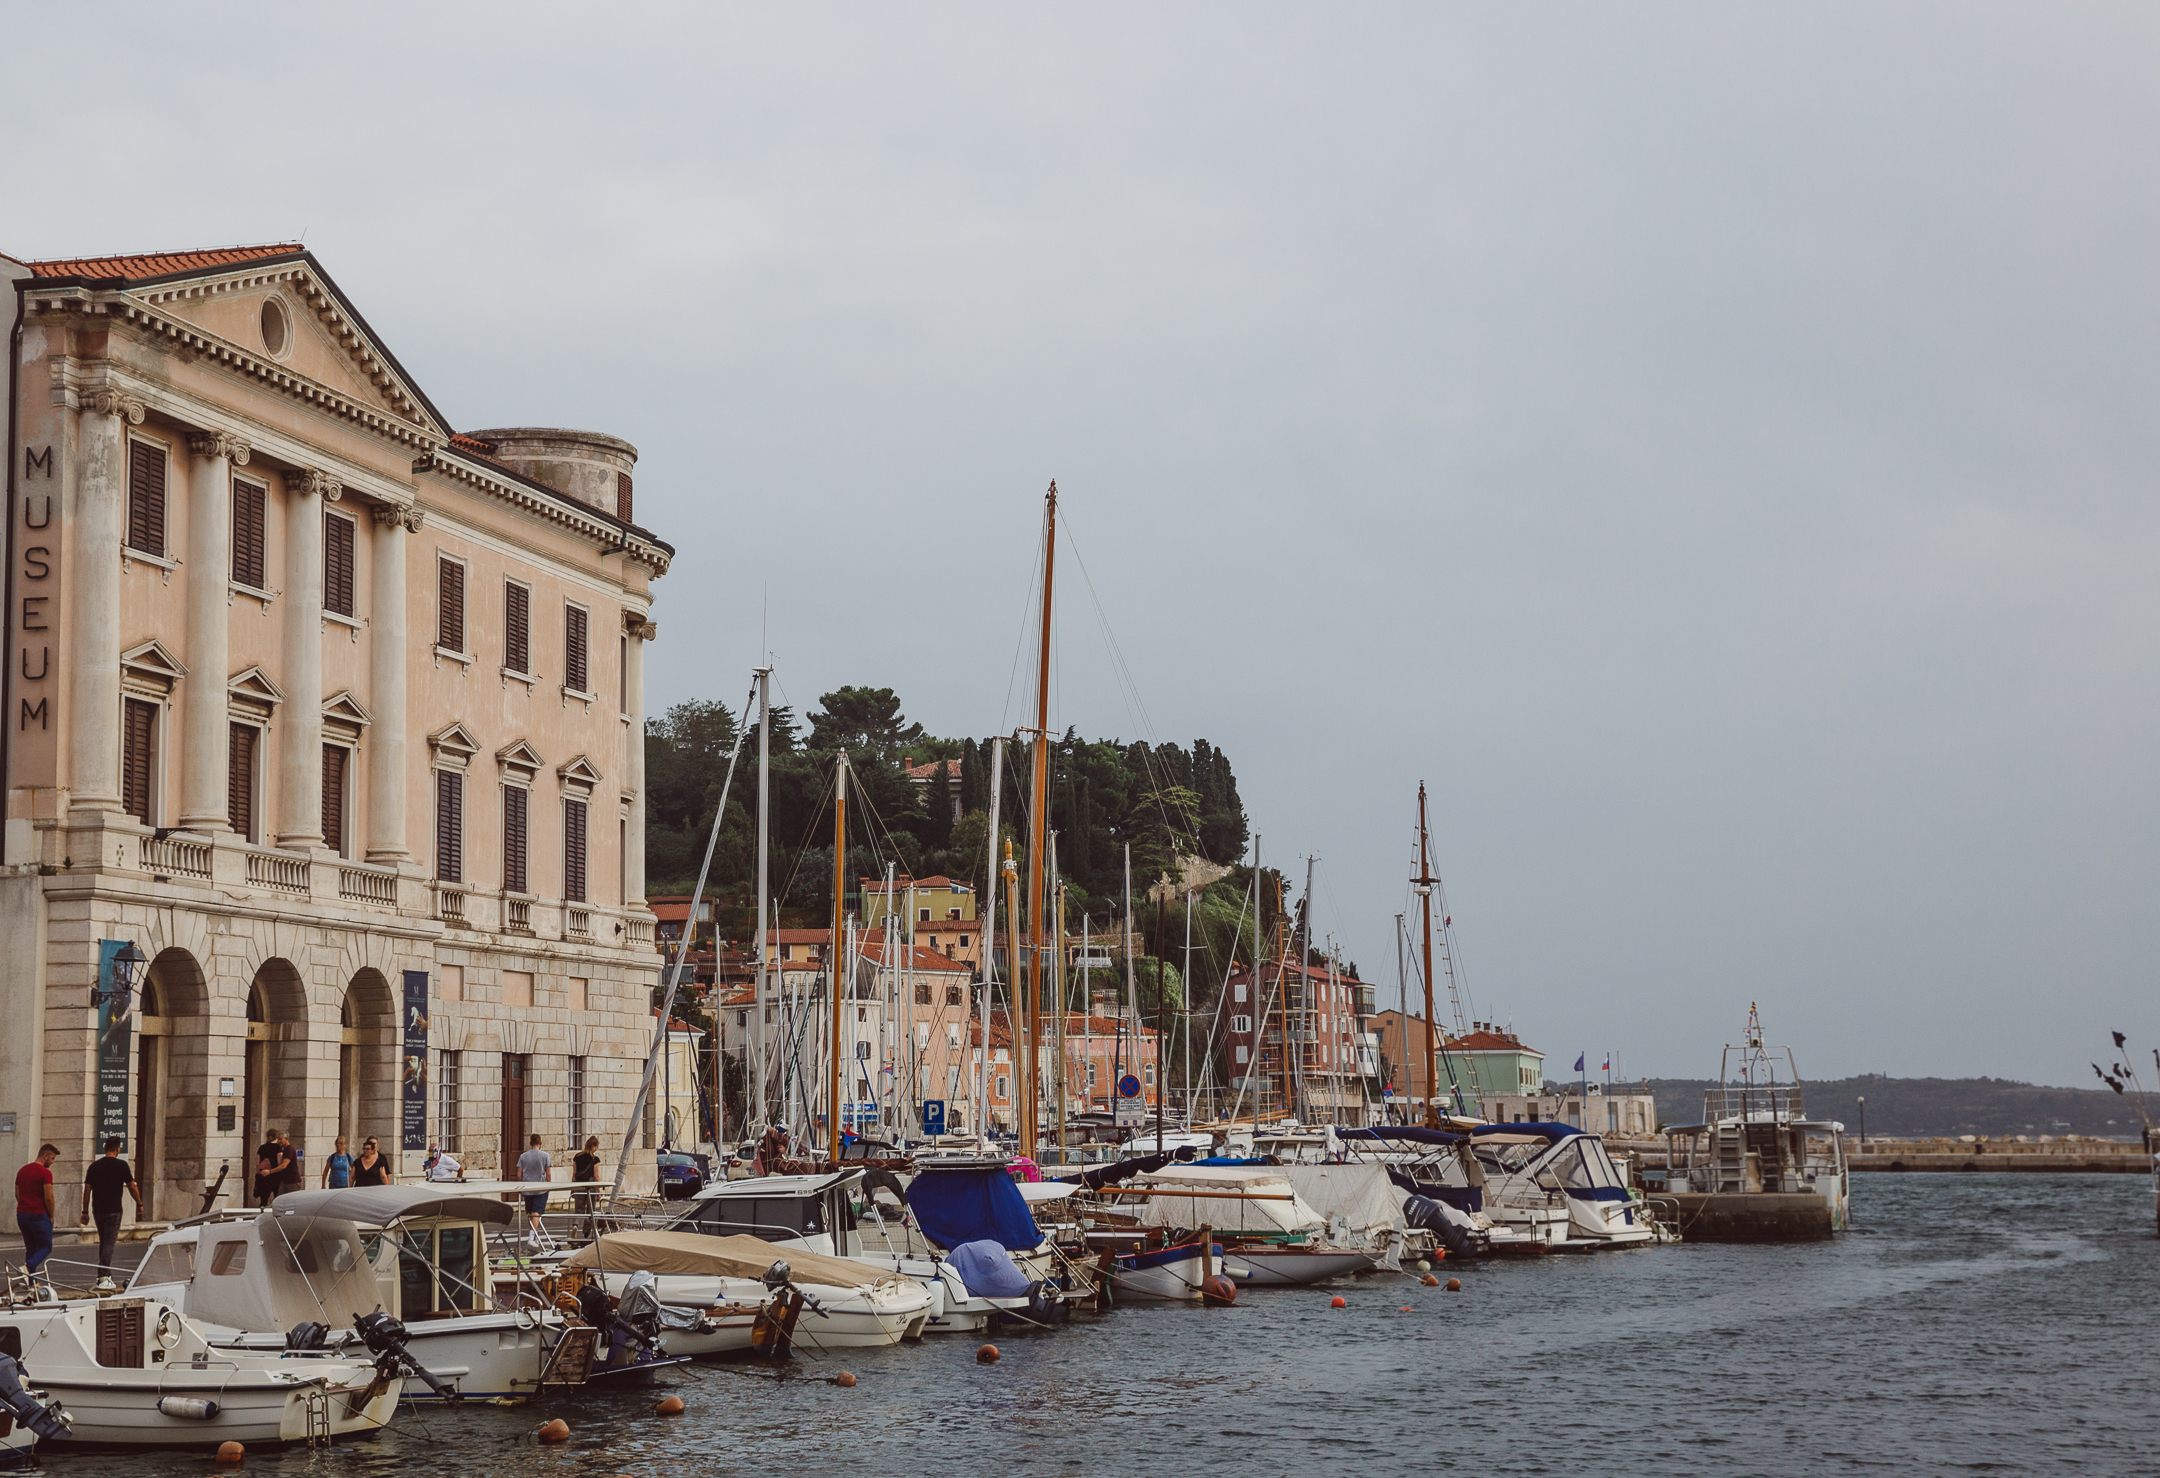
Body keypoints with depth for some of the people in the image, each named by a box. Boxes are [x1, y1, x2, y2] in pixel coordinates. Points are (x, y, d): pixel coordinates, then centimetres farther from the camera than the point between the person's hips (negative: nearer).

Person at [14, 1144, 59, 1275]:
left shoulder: (22, 1171, 12)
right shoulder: (45, 1173, -13)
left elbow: (17, 1194, 16)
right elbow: (48, 1198, -15)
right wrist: (51, 1216, -3)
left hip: (22, 1215, 7)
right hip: (39, 1215, -7)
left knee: (30, 1248, 14)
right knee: (45, 1247, 1)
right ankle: (27, 1267, -23)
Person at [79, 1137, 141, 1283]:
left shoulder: (94, 1166, 7)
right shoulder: (121, 1165, -5)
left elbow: (87, 1189, 6)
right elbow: (132, 1187, -2)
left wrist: (85, 1212, 10)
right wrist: (139, 1204, 11)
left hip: (97, 1210, 5)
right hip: (113, 1210, -5)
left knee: (103, 1242, 17)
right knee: (109, 1243, -6)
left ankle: (106, 1273, 21)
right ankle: (104, 1275, -16)